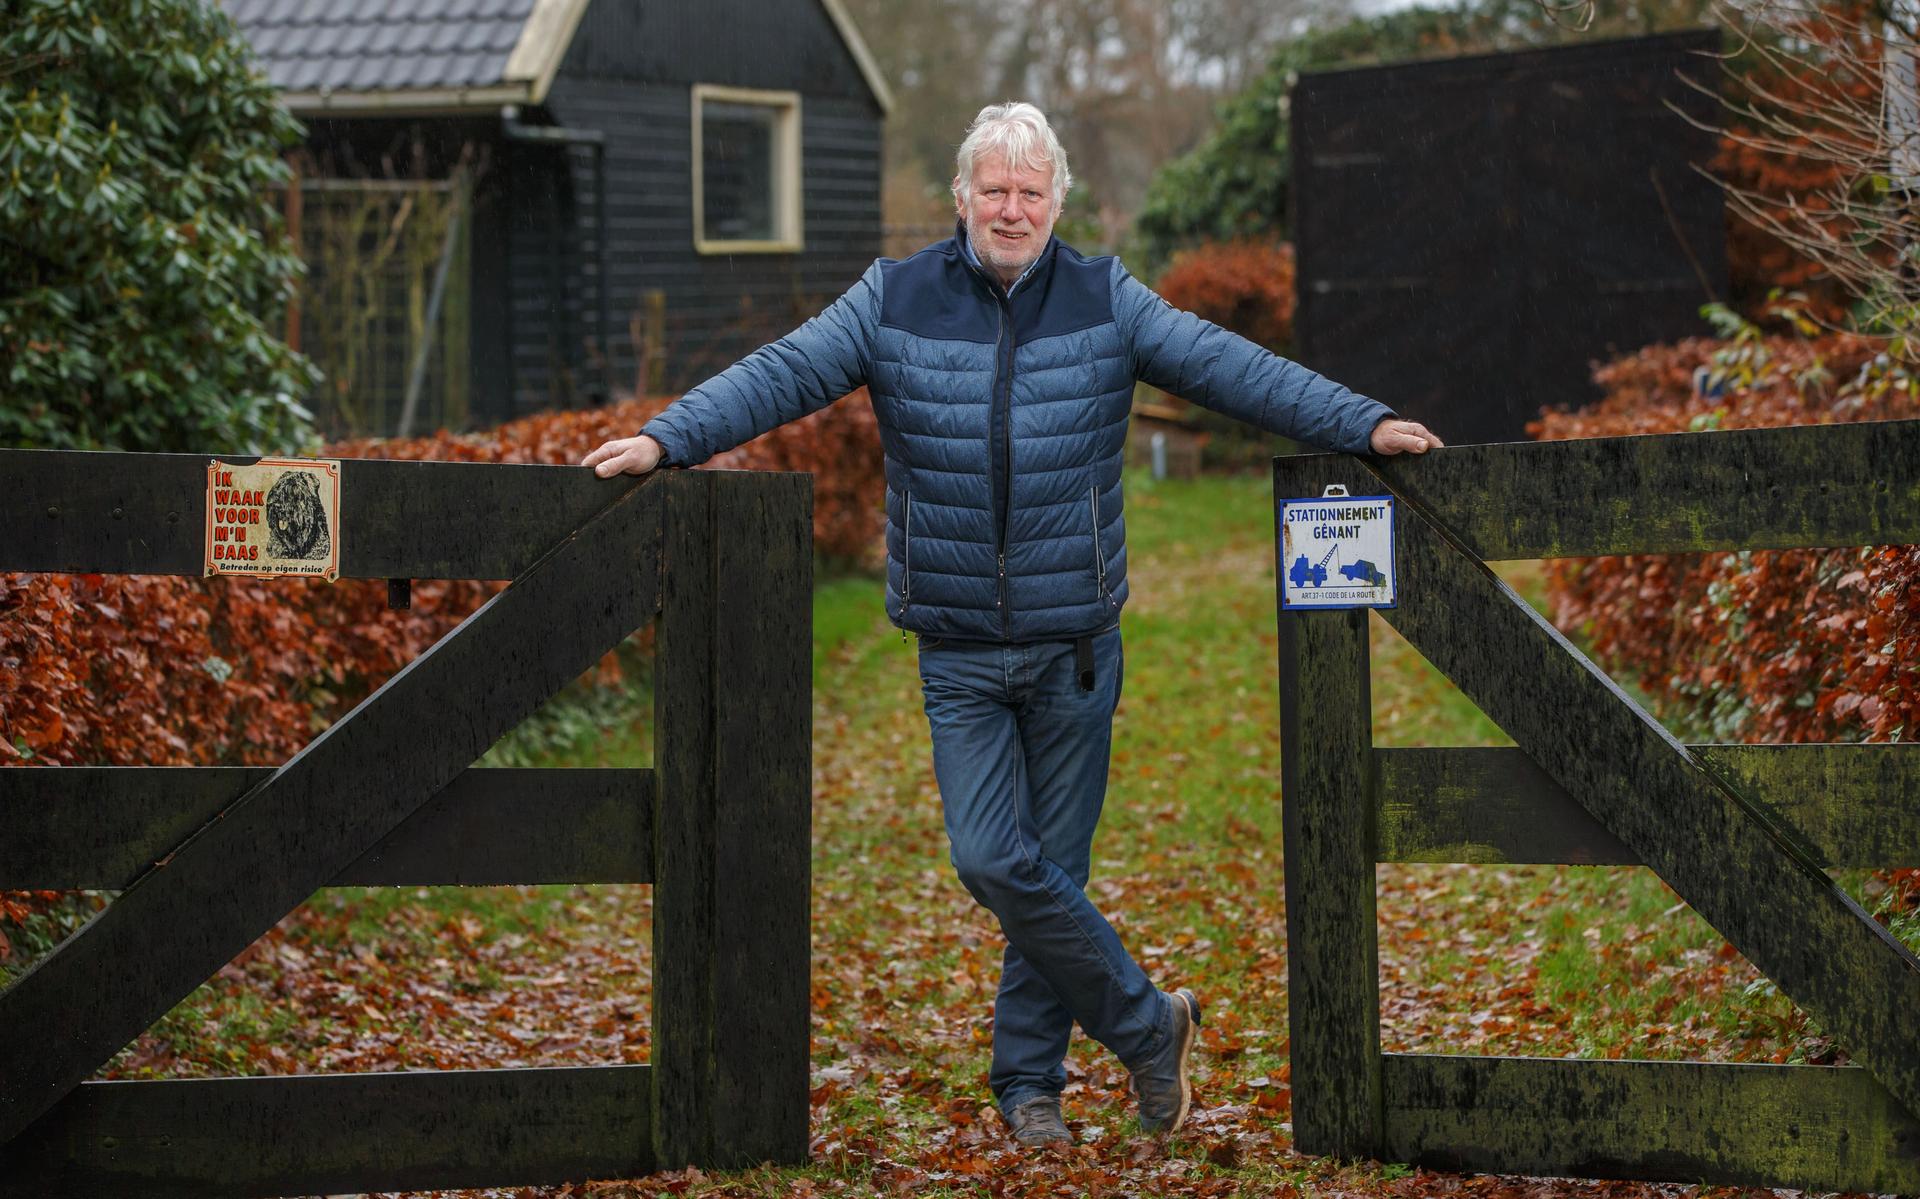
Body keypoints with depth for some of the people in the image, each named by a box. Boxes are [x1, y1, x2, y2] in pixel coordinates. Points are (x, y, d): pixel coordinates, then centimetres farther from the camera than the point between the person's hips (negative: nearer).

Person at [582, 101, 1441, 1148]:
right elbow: (780, 375, -1)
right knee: (992, 862, -10)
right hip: (959, 657, 0)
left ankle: (1029, 1080, 20)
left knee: (1051, 871, 4)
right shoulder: (894, 300, 2)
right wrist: (666, 439, -13)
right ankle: (1147, 1026, 7)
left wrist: (1361, 424, -8)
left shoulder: (1106, 303, 3)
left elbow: (1232, 368, 0)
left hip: (1074, 649, 0)